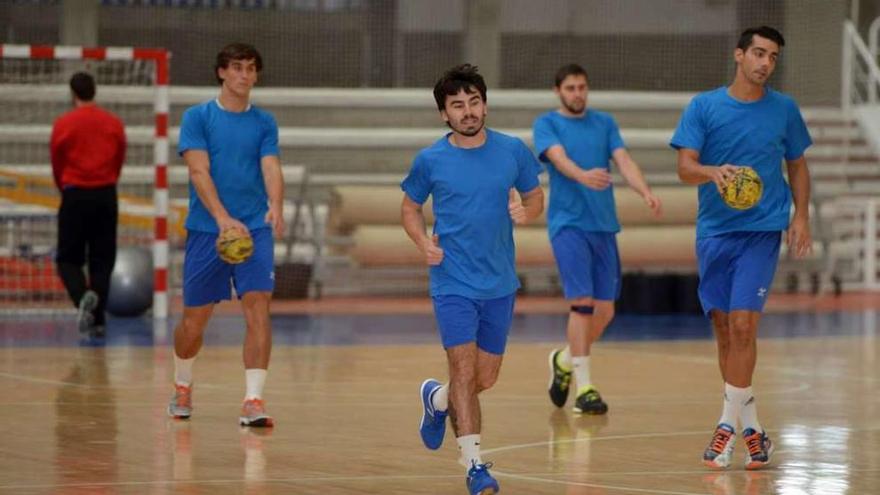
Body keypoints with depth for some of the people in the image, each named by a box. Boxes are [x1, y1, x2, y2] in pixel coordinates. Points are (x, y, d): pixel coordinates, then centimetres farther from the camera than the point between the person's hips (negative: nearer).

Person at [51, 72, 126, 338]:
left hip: (75, 196, -2)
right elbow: (119, 161, 11)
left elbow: (56, 165, 5)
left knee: (68, 259, 5)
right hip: (106, 196, 2)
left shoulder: (63, 124, -5)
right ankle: (98, 321, 2)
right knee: (102, 261, 8)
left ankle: (83, 296, -25)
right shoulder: (114, 124, 3)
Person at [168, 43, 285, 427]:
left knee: (258, 309, -14)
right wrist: (223, 217, -25)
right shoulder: (198, 117, 1)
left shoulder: (264, 122, 8)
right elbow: (199, 171, -10)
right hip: (206, 229, -1)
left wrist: (275, 206, -26)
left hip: (255, 229, 1)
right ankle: (182, 387, 34)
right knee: (195, 319, 7)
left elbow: (271, 169, -4)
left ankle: (253, 402, -16)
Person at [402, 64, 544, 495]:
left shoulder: (513, 151, 0)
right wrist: (424, 243, -8)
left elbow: (535, 197, 12)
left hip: (500, 283, 3)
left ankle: (436, 399, 43)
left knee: (486, 377, 12)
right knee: (464, 369, -12)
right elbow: (410, 208, 10)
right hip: (453, 283, -3)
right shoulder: (430, 160, -4)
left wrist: (525, 212, -12)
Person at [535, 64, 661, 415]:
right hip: (568, 223, -5)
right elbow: (558, 157, -17)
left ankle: (565, 360, 30)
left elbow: (623, 160, 0)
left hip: (604, 224, 5)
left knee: (605, 310, 5)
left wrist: (646, 192, -19)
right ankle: (584, 388, -11)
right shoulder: (546, 124, 1)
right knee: (582, 301, -15)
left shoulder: (605, 123, 14)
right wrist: (583, 176, -39)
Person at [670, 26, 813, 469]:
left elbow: (797, 166, 16)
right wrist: (713, 173, -25)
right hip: (714, 231, 2)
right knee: (724, 330, 6)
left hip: (762, 231, -2)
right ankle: (751, 425, 20)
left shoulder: (784, 109, 4)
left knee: (742, 324, -14)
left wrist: (801, 216, 4)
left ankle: (729, 425, -7)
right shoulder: (703, 107, 1)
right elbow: (685, 167, -4)